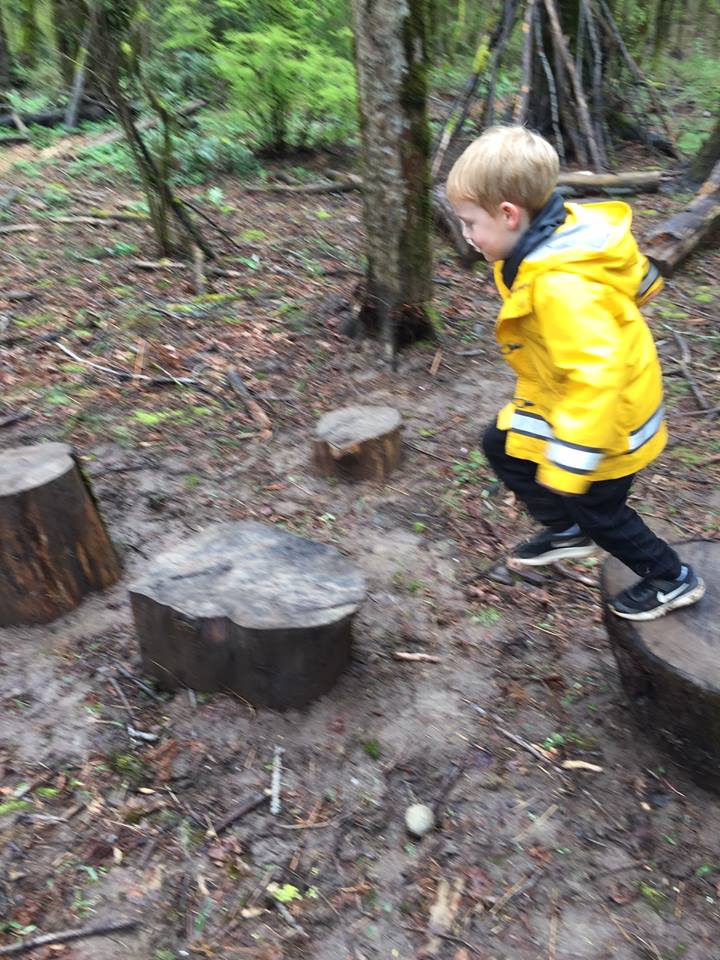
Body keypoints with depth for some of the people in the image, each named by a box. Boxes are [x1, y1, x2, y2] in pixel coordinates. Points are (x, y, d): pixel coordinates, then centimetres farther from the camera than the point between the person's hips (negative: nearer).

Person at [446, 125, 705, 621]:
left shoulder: (562, 287, -38)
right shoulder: (563, 230, -9)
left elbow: (595, 377, -40)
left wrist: (568, 464, -33)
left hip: (607, 415, -9)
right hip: (563, 394, 9)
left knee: (597, 509, 11)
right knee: (502, 445, 18)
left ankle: (672, 579, 36)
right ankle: (567, 531, 35)